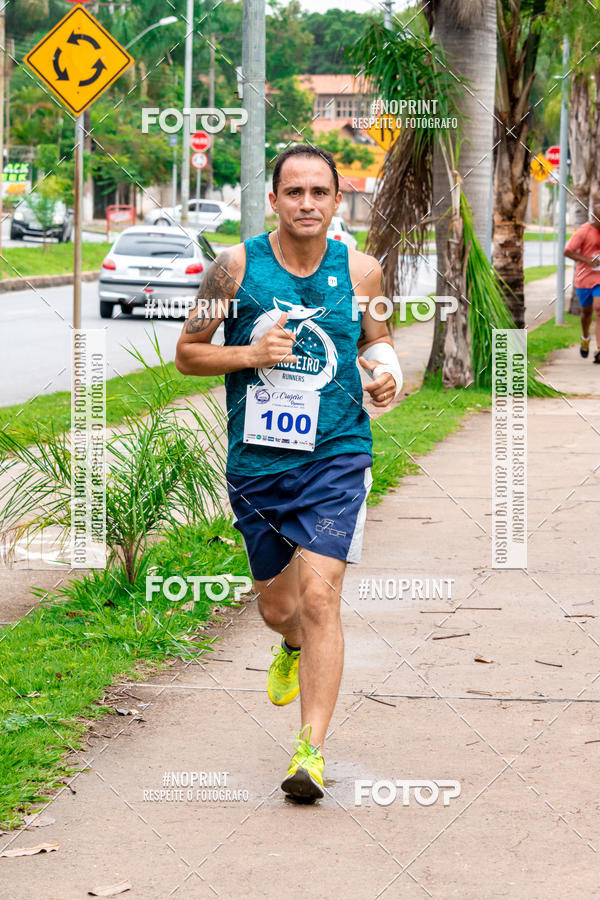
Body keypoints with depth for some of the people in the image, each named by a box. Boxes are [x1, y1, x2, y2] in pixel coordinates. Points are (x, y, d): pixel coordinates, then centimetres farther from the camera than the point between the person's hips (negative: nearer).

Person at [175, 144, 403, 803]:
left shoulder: (360, 271, 1)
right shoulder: (236, 266, -4)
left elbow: (377, 338, 19)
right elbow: (186, 354, 3)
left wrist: (386, 369, -4)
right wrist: (250, 354, -15)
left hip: (336, 457, -1)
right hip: (255, 463, 1)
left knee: (318, 596, -16)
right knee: (276, 607, 14)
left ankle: (311, 750, -14)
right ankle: (295, 647, 52)